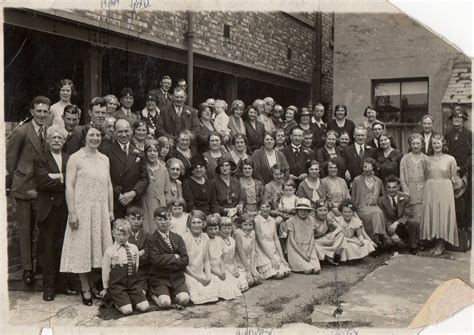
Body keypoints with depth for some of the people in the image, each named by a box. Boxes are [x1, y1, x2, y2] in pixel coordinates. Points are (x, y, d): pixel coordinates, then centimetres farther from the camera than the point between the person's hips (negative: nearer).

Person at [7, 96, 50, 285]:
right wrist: (11, 183, 1)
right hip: (24, 187, -3)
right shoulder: (21, 132, -8)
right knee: (25, 229, 5)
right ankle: (27, 268, 14)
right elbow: (10, 159, -2)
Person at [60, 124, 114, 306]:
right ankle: (85, 289, 9)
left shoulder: (105, 159, 11)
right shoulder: (75, 158, -4)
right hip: (82, 209, -5)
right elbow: (69, 186, -8)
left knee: (99, 247, 8)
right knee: (82, 248, 1)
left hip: (101, 210, 5)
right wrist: (72, 213, -14)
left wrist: (111, 210, 10)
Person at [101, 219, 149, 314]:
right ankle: (117, 301, 9)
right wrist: (105, 288, 12)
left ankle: (130, 299, 13)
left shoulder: (134, 248, 5)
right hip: (117, 285, -3)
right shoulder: (109, 251, -4)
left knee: (144, 307, -12)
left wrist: (132, 278, 11)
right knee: (127, 310, -20)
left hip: (132, 283, 4)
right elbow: (105, 270, 4)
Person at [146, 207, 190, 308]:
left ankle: (171, 295, 11)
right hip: (159, 278, -3)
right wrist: (174, 257, -9)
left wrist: (166, 263, -10)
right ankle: (154, 295, 10)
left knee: (184, 300, -21)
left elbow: (185, 260, -1)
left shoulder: (177, 238, 9)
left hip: (177, 277, 3)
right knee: (165, 303, -24)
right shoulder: (151, 239, -2)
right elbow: (155, 260, -16)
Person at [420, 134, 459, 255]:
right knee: (432, 215, 4)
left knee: (444, 215, 1)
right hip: (430, 191, 3)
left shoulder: (450, 159, -2)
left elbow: (454, 178, 3)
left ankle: (441, 245, 11)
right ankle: (437, 243, 17)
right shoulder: (427, 160, 7)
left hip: (445, 191, -3)